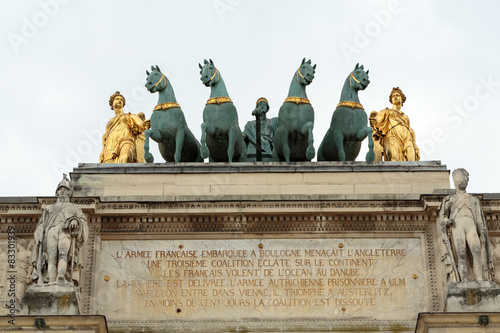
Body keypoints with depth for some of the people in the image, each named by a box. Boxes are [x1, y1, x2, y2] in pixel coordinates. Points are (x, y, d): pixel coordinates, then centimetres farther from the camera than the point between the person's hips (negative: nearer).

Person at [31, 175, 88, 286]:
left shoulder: (74, 208, 33)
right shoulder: (50, 209, 37)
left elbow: (83, 220, 14)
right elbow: (42, 225, 25)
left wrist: (76, 221, -10)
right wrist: (40, 237, 4)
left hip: (66, 231, -2)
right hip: (52, 230, 2)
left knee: (63, 252, -32)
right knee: (52, 257, -23)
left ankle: (61, 277, -53)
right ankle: (51, 282, -38)